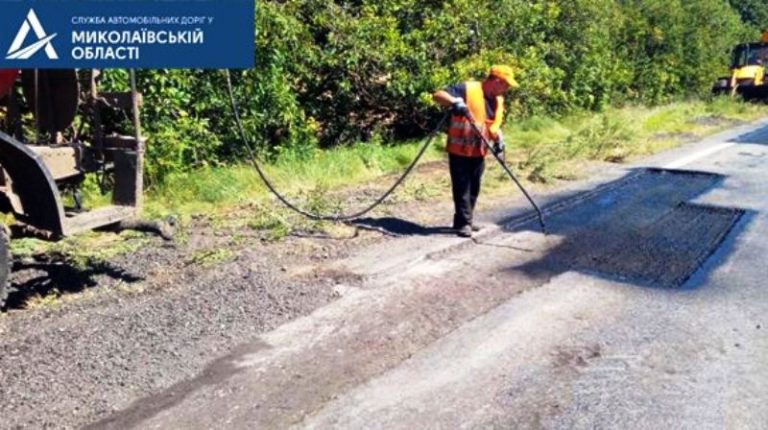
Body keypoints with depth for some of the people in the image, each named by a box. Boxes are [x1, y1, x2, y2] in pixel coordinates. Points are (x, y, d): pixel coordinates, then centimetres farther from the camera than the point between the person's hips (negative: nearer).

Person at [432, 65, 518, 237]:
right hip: (460, 150, -8)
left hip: (479, 152, 8)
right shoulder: (467, 89, -15)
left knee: (474, 189, 14)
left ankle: (464, 221, 26)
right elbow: (437, 95, -21)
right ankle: (463, 223, 6)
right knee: (462, 188, -3)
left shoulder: (498, 100, 9)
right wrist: (455, 101, -39)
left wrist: (498, 138, 2)